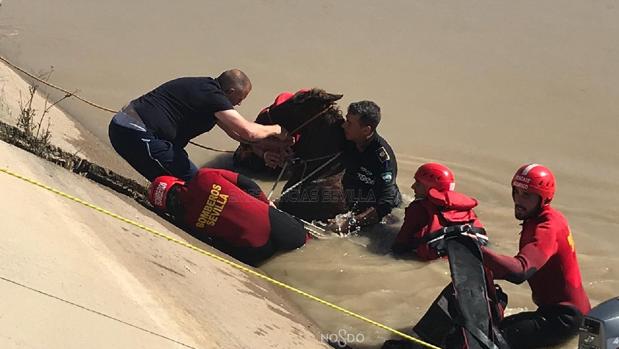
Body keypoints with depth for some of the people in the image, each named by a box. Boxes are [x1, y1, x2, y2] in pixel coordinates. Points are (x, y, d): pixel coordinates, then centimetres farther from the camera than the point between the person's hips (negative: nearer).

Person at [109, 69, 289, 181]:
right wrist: (275, 130, 1)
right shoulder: (212, 96, -12)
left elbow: (233, 130, 28)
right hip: (139, 135, -10)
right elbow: (248, 132, -19)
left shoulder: (205, 87, 19)